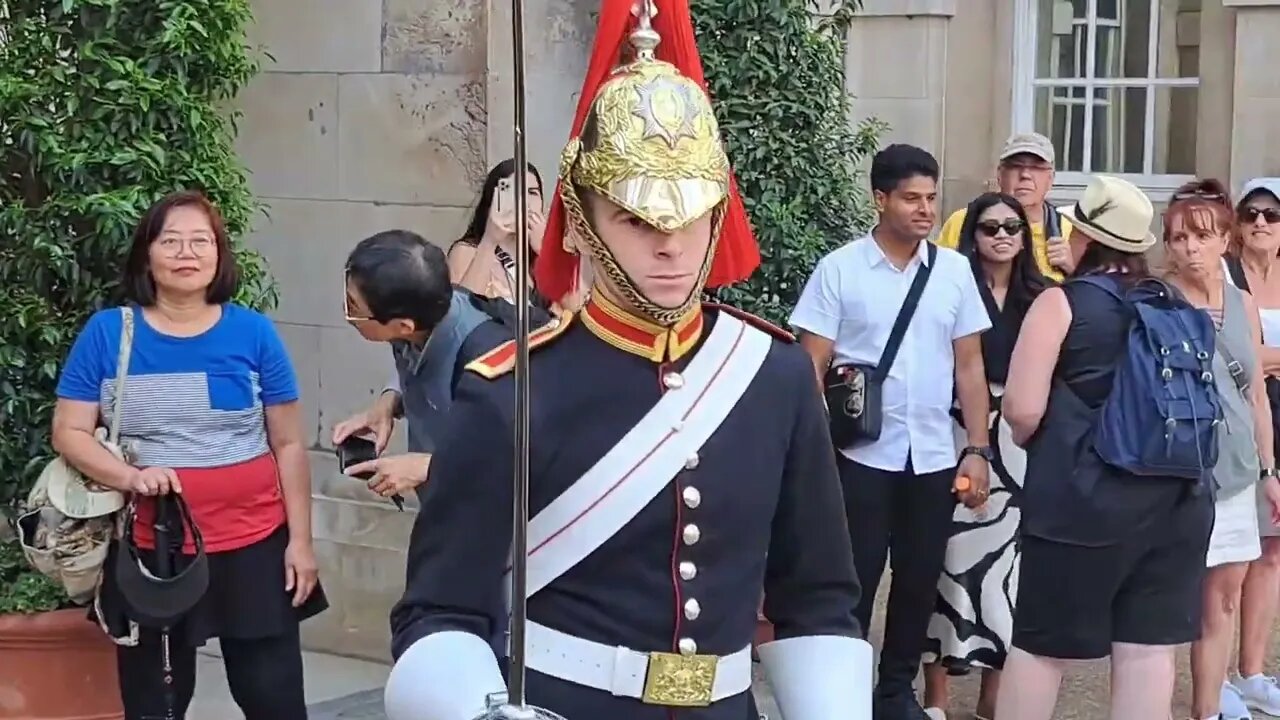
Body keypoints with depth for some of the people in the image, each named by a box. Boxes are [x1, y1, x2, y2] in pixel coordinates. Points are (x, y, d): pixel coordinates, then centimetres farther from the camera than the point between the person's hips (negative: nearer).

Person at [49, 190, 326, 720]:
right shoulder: (106, 333, -2)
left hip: (252, 547, 0)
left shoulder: (253, 333, -1)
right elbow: (68, 432, -2)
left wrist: (300, 538, -1)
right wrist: (129, 477, -20)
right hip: (148, 554, 1)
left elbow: (288, 445, 2)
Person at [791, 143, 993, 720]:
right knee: (855, 579, 3)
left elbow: (969, 365, 8)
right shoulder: (839, 269, -5)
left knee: (920, 580, 11)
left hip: (935, 456, 3)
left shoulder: (955, 270, 4)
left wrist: (978, 450, 4)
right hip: (863, 454, -3)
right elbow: (812, 366, -5)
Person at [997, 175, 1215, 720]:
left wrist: (1027, 440, 8)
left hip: (1084, 496, -5)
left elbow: (1022, 409, -12)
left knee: (1040, 644, 6)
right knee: (1149, 646, 6)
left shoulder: (1062, 302, -6)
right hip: (1175, 494, 5)